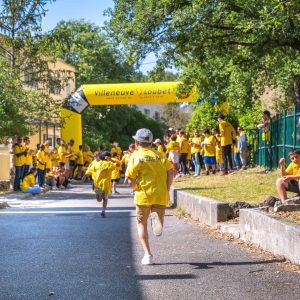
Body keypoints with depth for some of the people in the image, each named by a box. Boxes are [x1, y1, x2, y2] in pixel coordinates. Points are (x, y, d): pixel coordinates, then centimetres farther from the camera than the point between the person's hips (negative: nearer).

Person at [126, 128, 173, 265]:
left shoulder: (135, 156, -1)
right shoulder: (159, 155, 8)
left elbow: (130, 180, -8)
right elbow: (170, 173, 0)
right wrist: (166, 190, 5)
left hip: (143, 195, -2)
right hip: (161, 195, 2)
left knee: (141, 224, 17)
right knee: (158, 228, 13)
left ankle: (148, 254, 8)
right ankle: (157, 219, -23)